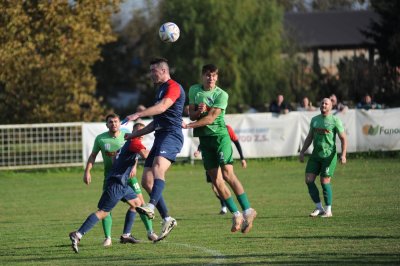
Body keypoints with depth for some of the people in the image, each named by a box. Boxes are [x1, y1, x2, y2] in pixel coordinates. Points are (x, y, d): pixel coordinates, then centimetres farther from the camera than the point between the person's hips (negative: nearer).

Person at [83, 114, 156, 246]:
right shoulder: (100, 139, -7)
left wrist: (133, 166, -13)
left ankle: (150, 232, 11)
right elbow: (93, 156, 4)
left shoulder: (126, 135, -6)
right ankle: (107, 238, -4)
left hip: (127, 173, 1)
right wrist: (87, 172, -5)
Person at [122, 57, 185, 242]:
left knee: (158, 167, -34)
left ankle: (151, 207, -54)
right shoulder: (160, 91, 27)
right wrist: (134, 135, 32)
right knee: (147, 181, 2)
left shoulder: (173, 87, -4)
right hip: (160, 137, 10)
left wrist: (138, 114, -31)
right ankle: (167, 219, 5)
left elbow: (162, 107, -23)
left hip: (172, 135, -10)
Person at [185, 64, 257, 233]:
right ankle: (236, 214, 8)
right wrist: (198, 111, -12)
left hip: (220, 135, -5)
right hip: (204, 138, 5)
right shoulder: (194, 90, 8)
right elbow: (191, 115, 11)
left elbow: (210, 118, -15)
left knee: (227, 174, -17)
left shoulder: (221, 95, -8)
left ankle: (247, 210, -12)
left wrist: (188, 126, -21)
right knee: (216, 180, 1)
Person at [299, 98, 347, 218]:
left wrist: (343, 155, -17)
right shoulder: (314, 120, 12)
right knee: (309, 180, -2)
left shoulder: (335, 121, -4)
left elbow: (343, 138, -5)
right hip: (316, 154, 6)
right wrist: (302, 152, 14)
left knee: (325, 182, -7)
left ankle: (328, 210, 6)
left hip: (329, 155, -6)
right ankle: (319, 208, 9)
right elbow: (309, 137, 21)